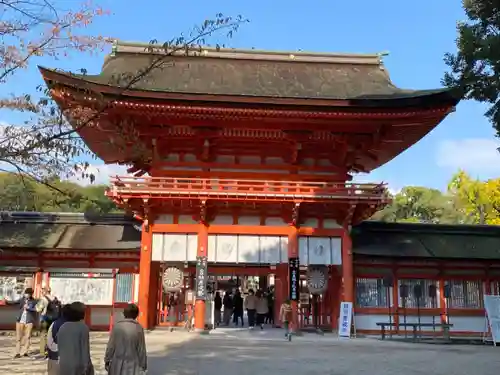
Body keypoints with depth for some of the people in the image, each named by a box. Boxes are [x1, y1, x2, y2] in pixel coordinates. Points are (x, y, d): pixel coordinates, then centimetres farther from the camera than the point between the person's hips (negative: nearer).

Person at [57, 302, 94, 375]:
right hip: (79, 365, -5)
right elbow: (85, 349, -11)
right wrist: (86, 366, -6)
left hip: (64, 365, 5)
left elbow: (59, 347, 11)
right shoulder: (83, 327, -12)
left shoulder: (62, 327, 5)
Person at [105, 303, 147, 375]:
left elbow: (111, 346, -3)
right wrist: (143, 365, 7)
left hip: (117, 364, 2)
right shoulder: (138, 329, -10)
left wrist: (107, 360, 11)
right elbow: (141, 349, -5)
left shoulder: (117, 326, -8)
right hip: (132, 365, -2)